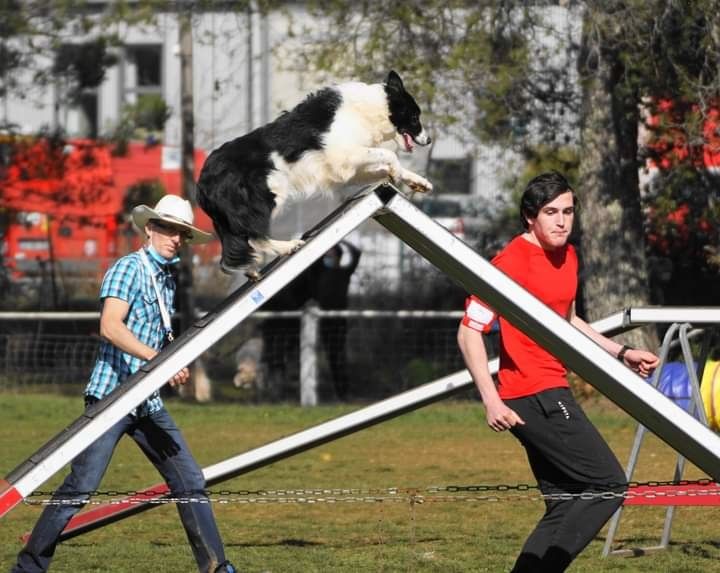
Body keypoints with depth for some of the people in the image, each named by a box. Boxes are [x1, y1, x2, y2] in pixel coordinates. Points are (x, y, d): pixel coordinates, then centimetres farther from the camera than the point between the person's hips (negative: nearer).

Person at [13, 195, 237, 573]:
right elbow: (110, 326, -22)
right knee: (80, 487, -11)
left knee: (190, 482, 4)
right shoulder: (129, 268, -8)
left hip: (148, 403, 8)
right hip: (111, 396, -8)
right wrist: (158, 359, -30)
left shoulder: (166, 279, 18)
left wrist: (174, 369, 13)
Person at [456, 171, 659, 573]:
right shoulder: (511, 263, -14)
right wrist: (491, 400, -23)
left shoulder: (568, 257, 12)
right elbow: (469, 332, -16)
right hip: (534, 397, -9)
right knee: (609, 485, -12)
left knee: (567, 506, 9)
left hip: (552, 394, 9)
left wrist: (622, 352, 23)